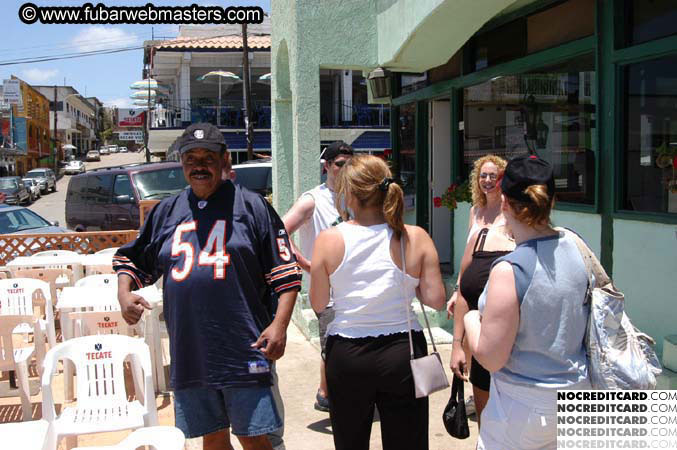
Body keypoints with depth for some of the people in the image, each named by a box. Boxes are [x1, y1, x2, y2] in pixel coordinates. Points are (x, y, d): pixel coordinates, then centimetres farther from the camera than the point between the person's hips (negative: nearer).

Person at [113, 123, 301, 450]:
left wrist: (279, 324, -12)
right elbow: (132, 260, 22)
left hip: (243, 351, -4)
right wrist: (124, 293, 3)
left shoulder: (252, 206, 0)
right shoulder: (166, 212, 12)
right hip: (189, 354, 4)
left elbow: (286, 273, -2)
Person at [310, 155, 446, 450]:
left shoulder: (328, 240, -10)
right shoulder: (416, 238, -8)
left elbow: (318, 304, -3)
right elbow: (436, 300, -7)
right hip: (403, 352, 0)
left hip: (346, 357, 0)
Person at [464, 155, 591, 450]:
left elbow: (491, 359, -21)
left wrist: (470, 320, -2)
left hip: (523, 406, -6)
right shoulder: (576, 248, -5)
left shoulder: (509, 270, -25)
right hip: (576, 394, 7)